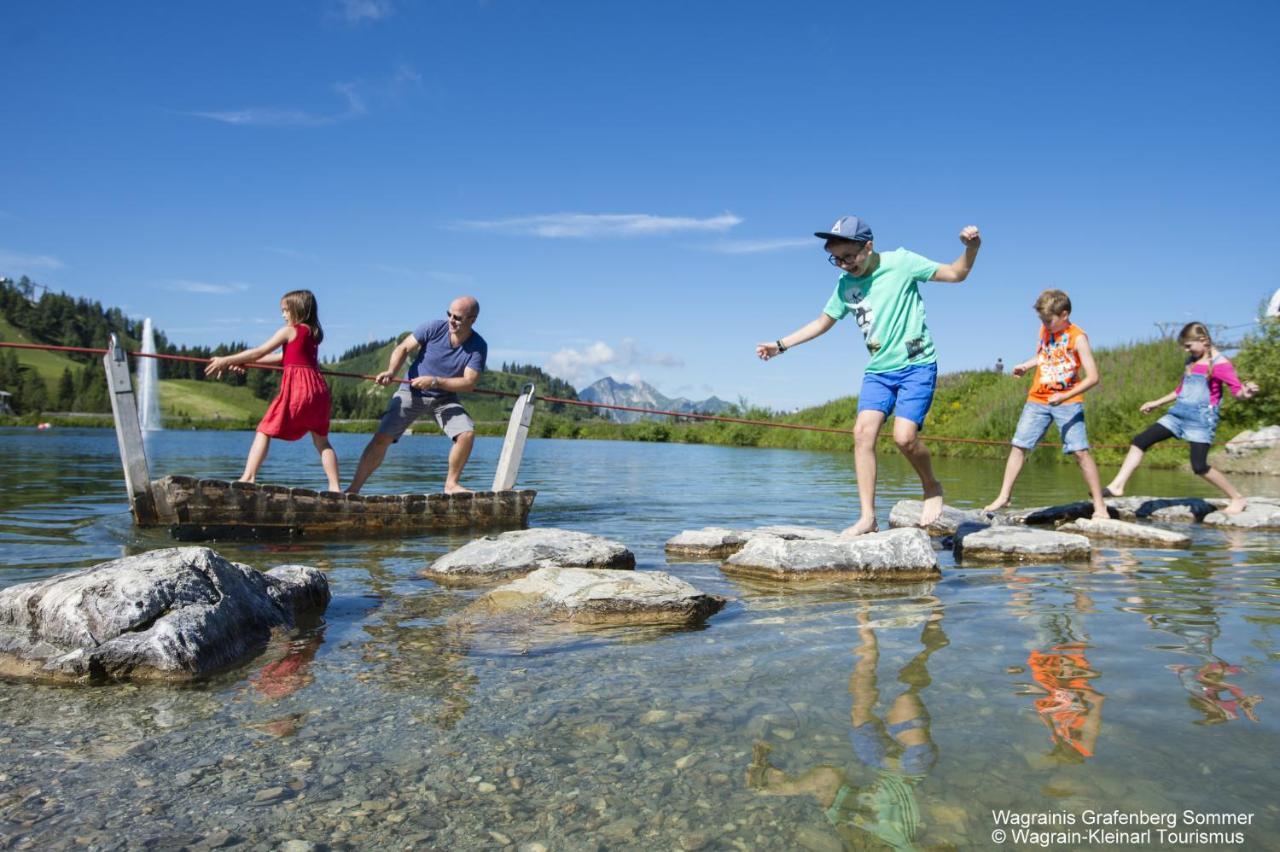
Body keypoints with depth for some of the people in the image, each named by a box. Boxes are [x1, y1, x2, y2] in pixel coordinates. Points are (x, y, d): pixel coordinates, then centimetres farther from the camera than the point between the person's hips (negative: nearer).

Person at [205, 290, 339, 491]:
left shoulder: (289, 331, 1)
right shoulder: (313, 333, 22)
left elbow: (259, 352, 2)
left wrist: (226, 360, 9)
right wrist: (243, 362, 25)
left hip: (296, 386, -7)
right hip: (318, 388, 7)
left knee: (264, 431, 1)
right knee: (321, 440, 9)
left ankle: (248, 477, -7)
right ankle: (334, 487, 3)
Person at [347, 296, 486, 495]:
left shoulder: (478, 347, -14)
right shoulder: (434, 328, -14)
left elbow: (469, 383, -20)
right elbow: (404, 348, -9)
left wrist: (434, 381, -29)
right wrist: (391, 371, -26)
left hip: (445, 398, 1)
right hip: (411, 392, -1)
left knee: (467, 433, -20)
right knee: (381, 438, -10)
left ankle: (451, 484, -1)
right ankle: (353, 488, 1)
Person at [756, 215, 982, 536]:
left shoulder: (900, 262, -7)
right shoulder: (845, 284, 5)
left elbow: (956, 274, -4)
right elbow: (822, 322, 17)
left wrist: (971, 248, -23)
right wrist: (780, 345, 14)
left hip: (917, 365, -5)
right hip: (878, 369, 5)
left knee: (904, 436, -19)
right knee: (863, 432, -12)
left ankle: (932, 488, 11)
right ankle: (867, 517, -9)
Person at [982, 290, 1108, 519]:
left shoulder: (1078, 337, -11)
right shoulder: (1045, 330, 6)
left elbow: (1093, 377, -16)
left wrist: (1065, 396, -25)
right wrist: (1026, 365, 7)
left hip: (1068, 402, -5)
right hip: (1038, 400, 5)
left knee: (1080, 451, -10)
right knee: (1019, 446, 1)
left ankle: (1099, 505, -1)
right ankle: (1004, 496, 8)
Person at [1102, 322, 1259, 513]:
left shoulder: (1220, 364, -9)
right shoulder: (1191, 361, 14)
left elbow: (1238, 390, -15)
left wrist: (1246, 392, -38)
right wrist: (1157, 403, 30)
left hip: (1201, 418, -7)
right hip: (1178, 414, 7)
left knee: (1200, 466, -13)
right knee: (1140, 441, -5)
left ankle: (1238, 498, 8)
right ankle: (1117, 486, -6)